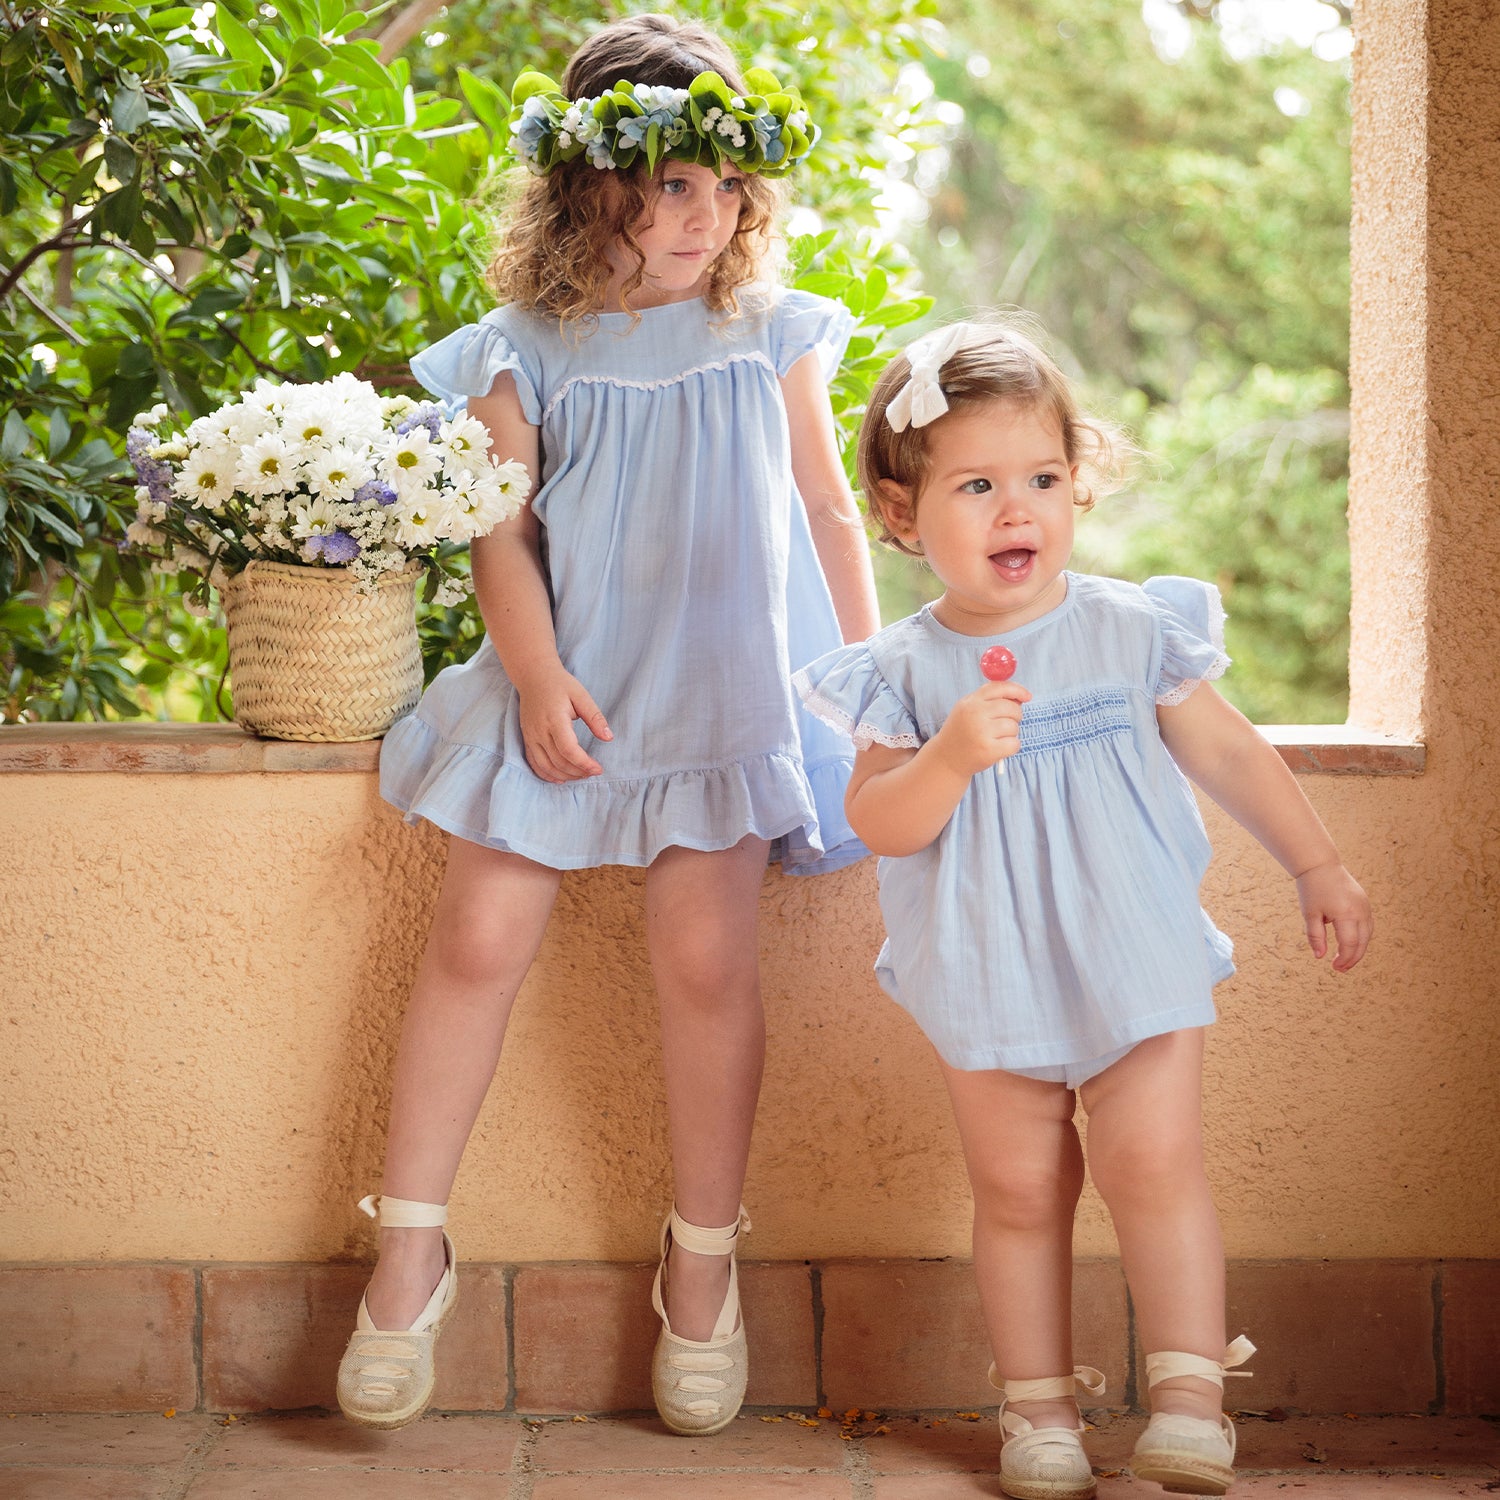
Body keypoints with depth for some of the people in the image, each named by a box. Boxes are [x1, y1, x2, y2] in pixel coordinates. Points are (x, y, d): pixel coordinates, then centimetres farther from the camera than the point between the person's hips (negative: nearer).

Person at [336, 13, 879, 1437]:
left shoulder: (769, 336, 8)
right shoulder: (526, 351, 4)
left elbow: (830, 513, 14)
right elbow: (502, 529, 1)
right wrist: (537, 674, -12)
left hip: (730, 691, 0)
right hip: (566, 686, 0)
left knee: (703, 953, -11)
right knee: (477, 936, -8)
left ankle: (703, 1259, 6)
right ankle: (409, 1248, 5)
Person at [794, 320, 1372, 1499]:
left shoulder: (1134, 629, -1)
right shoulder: (905, 671, -4)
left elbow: (1229, 752, 8)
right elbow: (880, 824, -10)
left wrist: (1319, 867, 11)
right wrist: (952, 754, -28)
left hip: (1135, 964, 0)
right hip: (989, 983, 0)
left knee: (1154, 1166, -7)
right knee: (1019, 1188, 6)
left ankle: (1190, 1392, 2)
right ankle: (1038, 1401, 17)